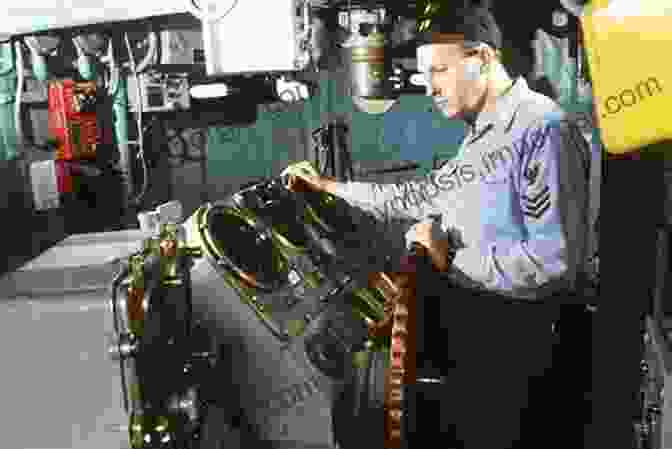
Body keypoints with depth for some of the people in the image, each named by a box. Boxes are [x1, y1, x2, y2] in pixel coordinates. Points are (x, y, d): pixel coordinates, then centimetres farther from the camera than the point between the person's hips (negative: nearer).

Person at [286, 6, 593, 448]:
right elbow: (422, 196, 19)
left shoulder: (544, 129, -19)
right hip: (462, 318, 8)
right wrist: (329, 187, 17)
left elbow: (554, 260, -26)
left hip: (513, 334, -8)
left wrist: (449, 260, -16)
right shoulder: (481, 136, 13)